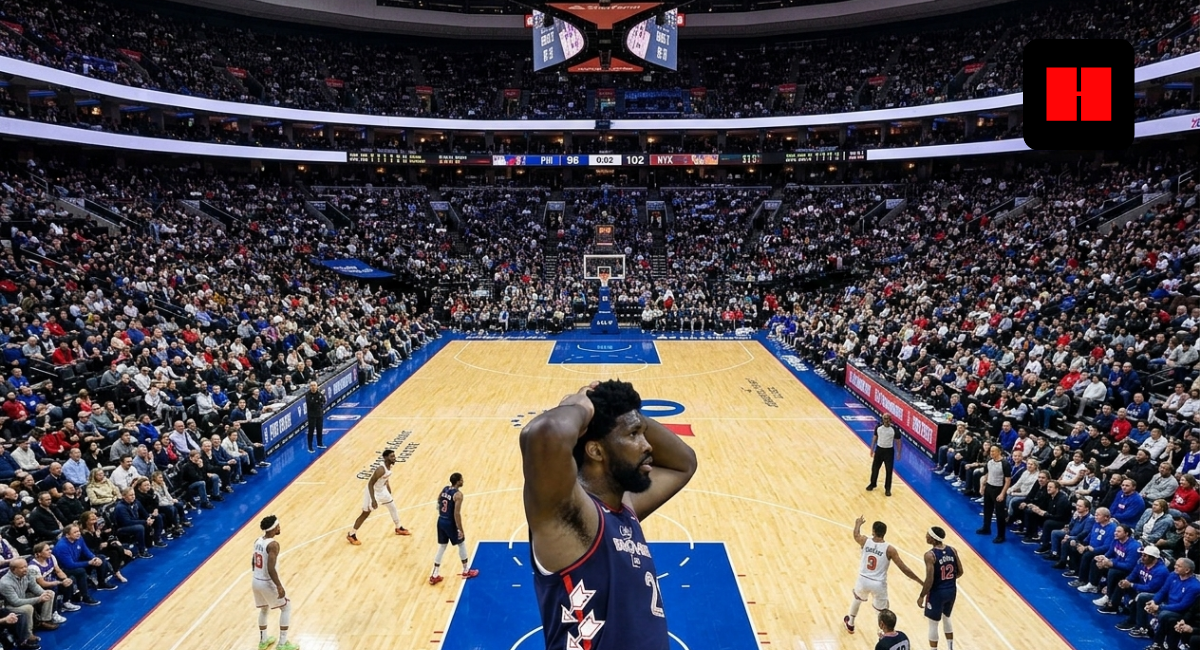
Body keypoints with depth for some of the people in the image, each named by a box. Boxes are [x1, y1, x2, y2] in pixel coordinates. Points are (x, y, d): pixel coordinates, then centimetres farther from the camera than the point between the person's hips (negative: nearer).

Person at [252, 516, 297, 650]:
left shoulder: (257, 541, 3)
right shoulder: (273, 545, -23)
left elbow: (253, 563, 14)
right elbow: (271, 568, -28)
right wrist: (279, 586, -22)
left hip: (256, 581, 8)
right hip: (268, 583, -8)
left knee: (264, 609, 28)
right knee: (286, 607, 9)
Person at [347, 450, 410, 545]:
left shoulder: (389, 466, -6)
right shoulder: (381, 469, -33)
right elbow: (370, 484, -29)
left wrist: (390, 494, 20)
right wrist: (373, 500, -31)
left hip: (382, 490, 9)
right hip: (373, 491, -9)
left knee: (393, 507, 18)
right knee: (365, 514, 1)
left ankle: (399, 528, 35)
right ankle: (351, 535, 16)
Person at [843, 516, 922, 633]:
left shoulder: (864, 541, -10)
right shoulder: (889, 549, -16)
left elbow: (856, 535, 17)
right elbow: (904, 569, -13)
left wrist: (858, 523, 37)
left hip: (864, 580, 3)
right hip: (878, 584, -3)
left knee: (857, 598, 32)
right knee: (883, 612, 15)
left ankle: (850, 624, 50)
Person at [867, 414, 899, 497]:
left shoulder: (894, 429, -13)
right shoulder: (878, 427, -7)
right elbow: (874, 438, 5)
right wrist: (872, 449, 6)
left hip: (889, 451, -2)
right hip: (879, 449, 2)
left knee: (889, 471, 4)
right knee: (875, 468, 13)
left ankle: (887, 489, 18)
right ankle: (873, 484, 34)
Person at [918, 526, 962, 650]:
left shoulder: (930, 555, -23)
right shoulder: (952, 550, -4)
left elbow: (929, 580, -23)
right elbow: (960, 572, 5)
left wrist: (921, 596, -11)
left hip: (937, 593, -7)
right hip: (952, 591, 7)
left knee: (933, 624, 10)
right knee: (946, 618, 28)